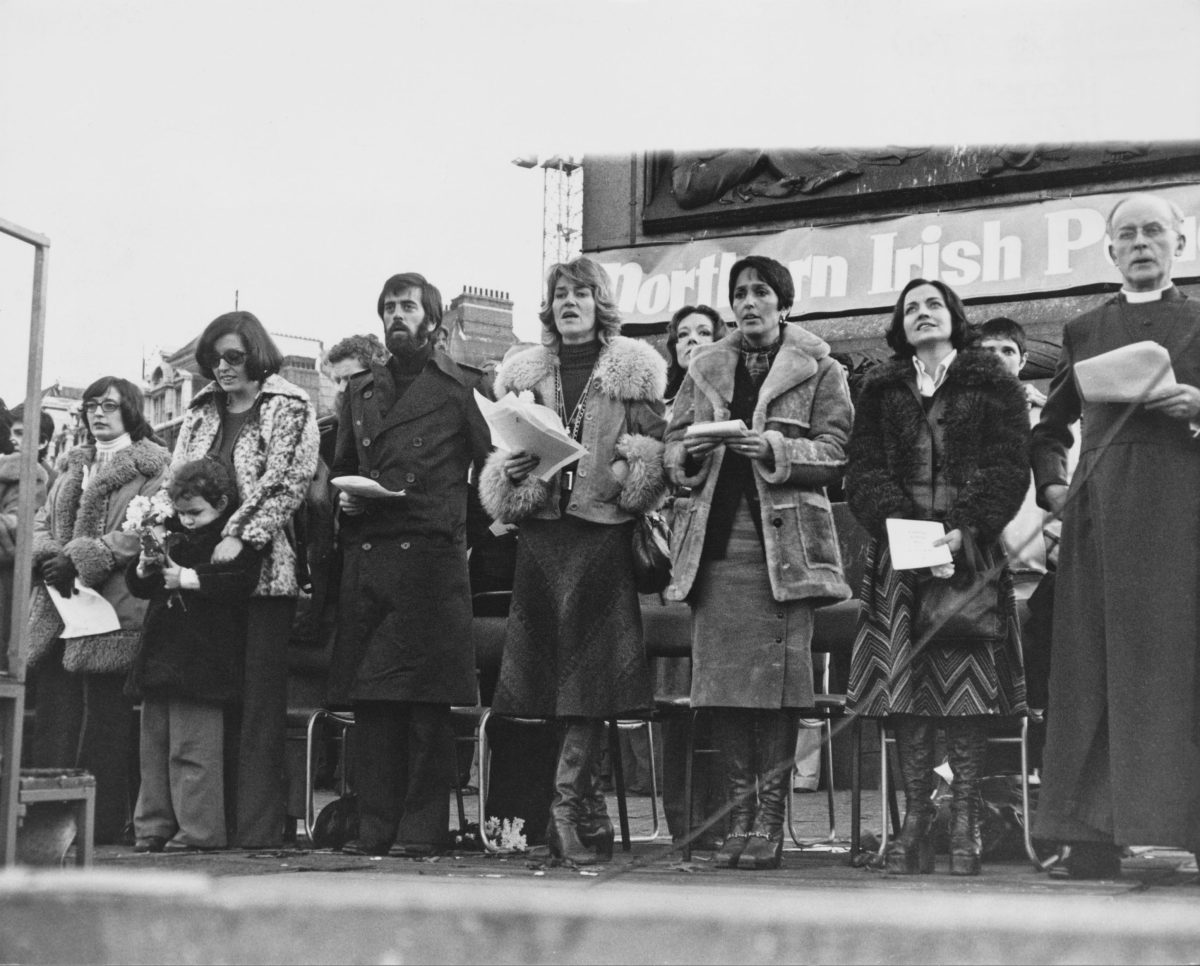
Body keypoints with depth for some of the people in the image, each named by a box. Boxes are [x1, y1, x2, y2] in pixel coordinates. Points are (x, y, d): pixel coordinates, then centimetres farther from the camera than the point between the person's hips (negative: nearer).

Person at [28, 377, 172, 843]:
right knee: (53, 718, 3)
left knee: (105, 721, -5)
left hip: (113, 610, -6)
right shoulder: (75, 466, 24)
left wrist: (80, 559, -17)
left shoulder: (153, 467, 1)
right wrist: (49, 556, -5)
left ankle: (104, 823, -1)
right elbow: (41, 523, 18)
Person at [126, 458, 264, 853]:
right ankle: (153, 825, 16)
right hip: (160, 653, 8)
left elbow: (239, 583, -19)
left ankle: (199, 829, -1)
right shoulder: (172, 534, 16)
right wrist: (144, 569, 0)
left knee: (193, 747, -7)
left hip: (202, 659, -8)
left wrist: (187, 578, -19)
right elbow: (137, 584, 22)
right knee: (153, 745, 10)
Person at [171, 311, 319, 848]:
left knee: (259, 698, -6)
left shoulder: (290, 408, 3)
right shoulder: (200, 413, 20)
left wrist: (240, 535, -16)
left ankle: (258, 824, -6)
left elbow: (288, 482, -7)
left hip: (263, 568, -5)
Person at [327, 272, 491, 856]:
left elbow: (490, 467, 4)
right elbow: (340, 469, 26)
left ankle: (421, 829, -1)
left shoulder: (458, 387, 7)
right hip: (365, 558, 5)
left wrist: (460, 525, -7)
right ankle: (375, 826, 8)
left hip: (431, 559, -4)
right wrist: (345, 498, 5)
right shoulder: (360, 392, 21)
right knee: (369, 699, 2)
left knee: (427, 702, -5)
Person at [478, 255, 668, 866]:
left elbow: (654, 447, 3)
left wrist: (628, 470, -16)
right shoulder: (525, 373, 18)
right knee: (549, 662, 0)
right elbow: (500, 450, 20)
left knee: (589, 666, -10)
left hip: (603, 526, -3)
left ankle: (566, 801, -10)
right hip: (541, 526, 3)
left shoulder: (633, 370, 8)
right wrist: (511, 470, -1)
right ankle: (587, 808, 7)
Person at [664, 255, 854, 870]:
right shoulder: (704, 369, 20)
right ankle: (737, 820, 6)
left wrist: (775, 447, -15)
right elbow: (672, 449, 18)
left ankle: (769, 825, -5)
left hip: (783, 539, -3)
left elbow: (832, 454, 0)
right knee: (722, 679, -1)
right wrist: (691, 452, -4)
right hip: (715, 538, 3)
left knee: (776, 677, -9)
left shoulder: (820, 371, 9)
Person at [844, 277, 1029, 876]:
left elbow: (1009, 467, 0)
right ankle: (914, 820, -3)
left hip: (972, 550, -2)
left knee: (967, 680, -8)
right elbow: (864, 469, 7)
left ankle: (964, 823, -5)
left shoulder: (992, 385, 11)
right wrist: (900, 524, -11)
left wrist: (966, 532, -14)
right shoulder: (880, 390, 18)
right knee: (905, 683, -4)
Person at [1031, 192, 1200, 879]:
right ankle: (1097, 835, -3)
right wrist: (1050, 485, 10)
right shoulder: (1085, 331, 20)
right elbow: (1051, 426, 26)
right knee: (1098, 668, -3)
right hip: (1101, 510, 2)